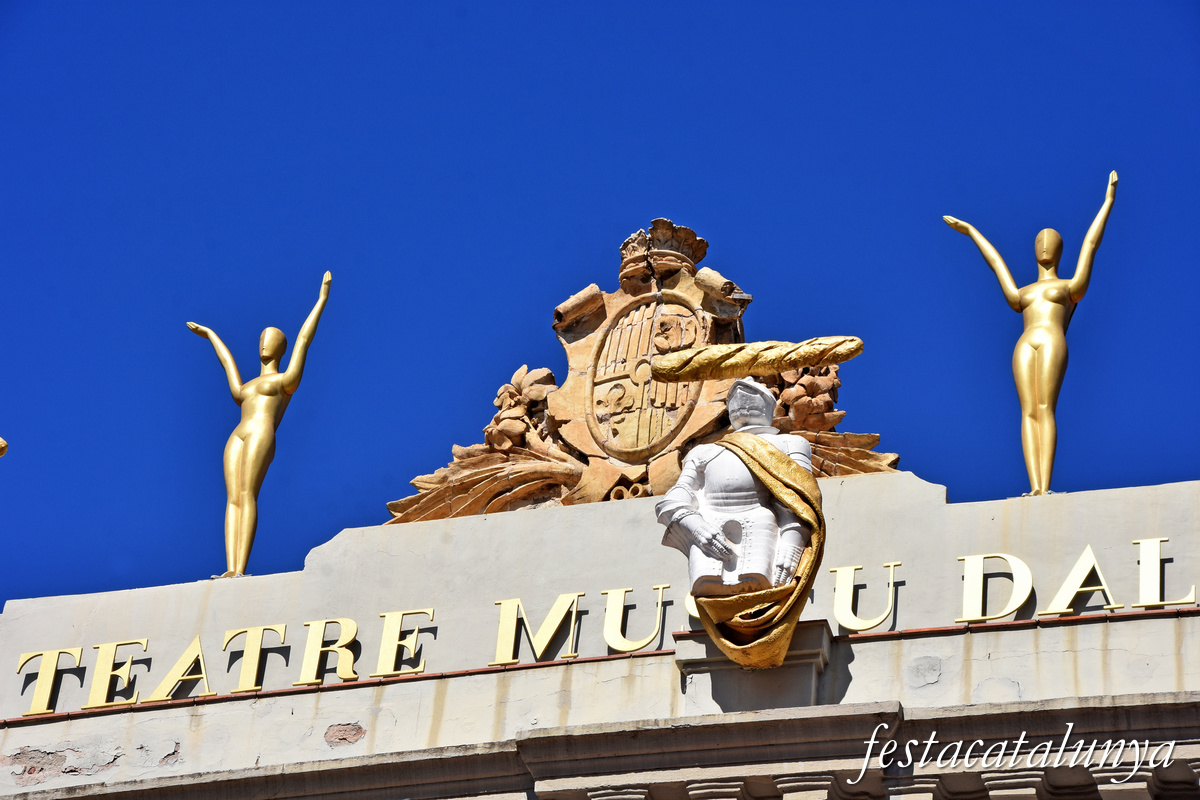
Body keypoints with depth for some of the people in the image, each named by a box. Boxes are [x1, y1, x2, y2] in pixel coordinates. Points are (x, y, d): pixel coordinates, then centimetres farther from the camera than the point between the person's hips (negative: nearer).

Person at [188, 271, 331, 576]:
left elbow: (303, 339, 19)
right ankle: (231, 570, -27)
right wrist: (210, 334, 65)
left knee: (247, 494, -21)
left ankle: (240, 570, -33)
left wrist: (322, 299, 20)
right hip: (237, 438, 6)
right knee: (233, 498, -12)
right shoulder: (244, 389, 32)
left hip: (262, 433, -6)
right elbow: (227, 360, 49)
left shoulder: (286, 380, 18)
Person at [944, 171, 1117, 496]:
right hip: (1024, 346, 3)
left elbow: (1090, 244, 27)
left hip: (1053, 341, -3)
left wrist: (1108, 200, 30)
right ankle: (1035, 487, -29)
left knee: (1045, 410, -18)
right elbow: (996, 261, 43)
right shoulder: (1020, 295, 31)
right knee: (1028, 412, -14)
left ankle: (1045, 488, -31)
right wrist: (971, 231, 54)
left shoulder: (1071, 287, 24)